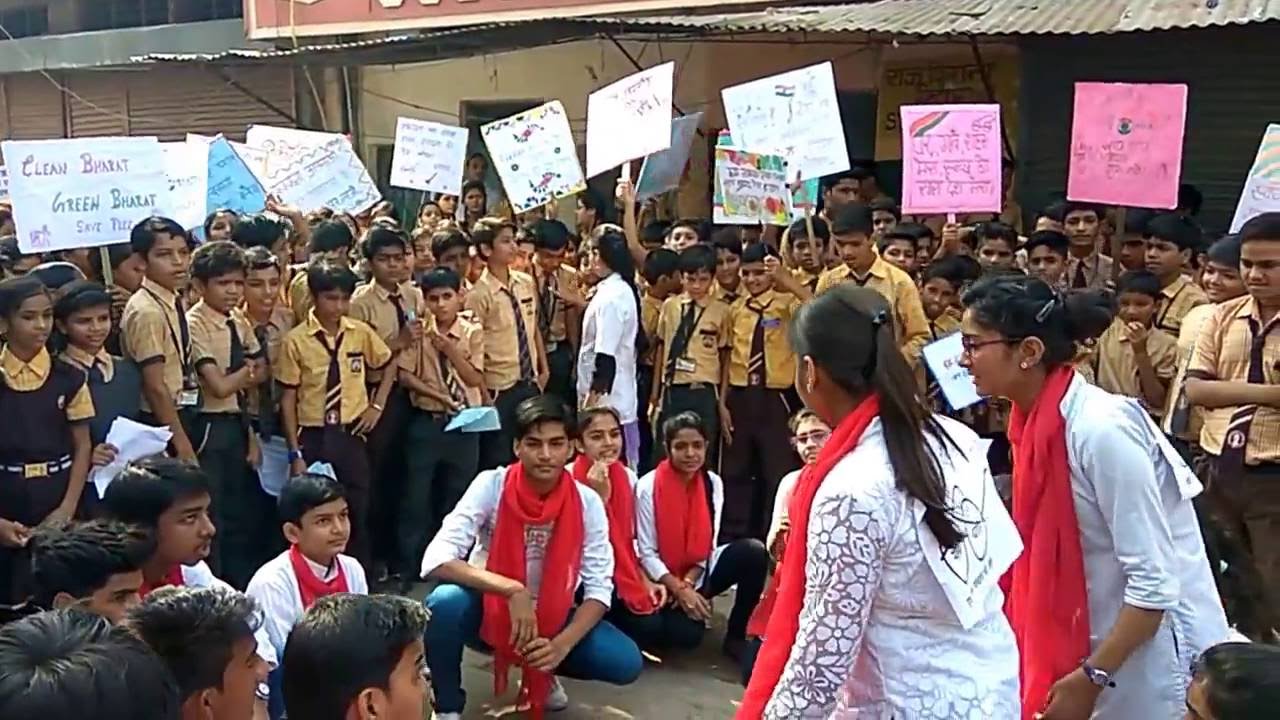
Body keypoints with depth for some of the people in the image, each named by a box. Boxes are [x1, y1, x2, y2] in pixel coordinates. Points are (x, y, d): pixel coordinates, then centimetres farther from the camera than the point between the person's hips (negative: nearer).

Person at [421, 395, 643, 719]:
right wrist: (512, 591, -37)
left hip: (552, 615, 2)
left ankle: (542, 672, 12)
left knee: (626, 663, -21)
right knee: (445, 602, -36)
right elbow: (435, 559, -28)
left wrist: (562, 644, -28)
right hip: (489, 606, -2)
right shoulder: (491, 485, -19)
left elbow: (599, 588, -11)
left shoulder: (587, 502, -13)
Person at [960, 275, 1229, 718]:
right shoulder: (1040, 420, -2)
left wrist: (1090, 678, -18)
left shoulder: (1100, 429, -25)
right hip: (1099, 640, 7)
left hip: (1152, 649, -7)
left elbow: (1156, 582, -23)